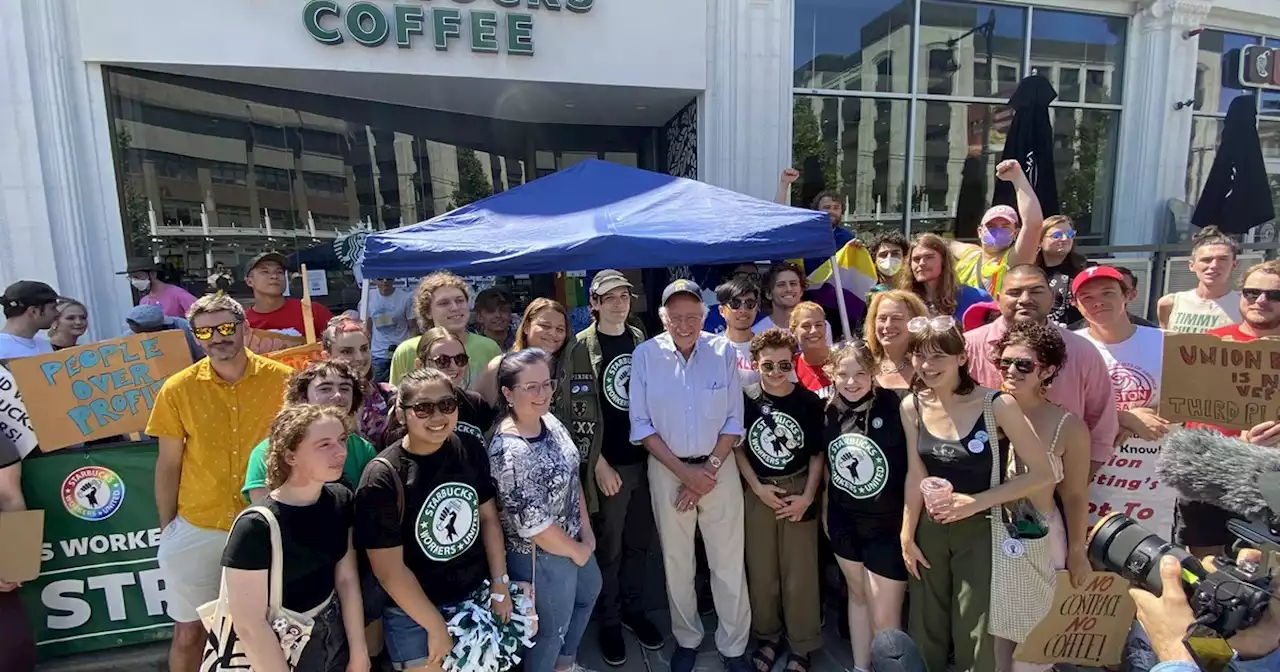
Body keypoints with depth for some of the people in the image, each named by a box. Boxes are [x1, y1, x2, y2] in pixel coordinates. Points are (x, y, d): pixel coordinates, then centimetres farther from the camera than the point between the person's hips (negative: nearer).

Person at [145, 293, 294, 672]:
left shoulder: (282, 380, -9)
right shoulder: (177, 389, -6)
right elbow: (168, 465, 2)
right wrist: (166, 528, 5)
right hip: (196, 529, 1)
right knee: (188, 630, 14)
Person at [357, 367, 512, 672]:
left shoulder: (471, 450, -8)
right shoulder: (382, 478, -21)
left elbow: (488, 518, 2)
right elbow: (389, 569, -16)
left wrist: (500, 586, 1)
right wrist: (436, 626, -11)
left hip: (478, 596, 5)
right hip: (415, 615, -4)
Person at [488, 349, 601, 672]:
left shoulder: (550, 421, -7)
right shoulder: (509, 451, -33)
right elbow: (532, 524, -28)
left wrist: (586, 531, 3)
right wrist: (576, 550, -13)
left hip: (575, 539, 9)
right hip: (542, 555, -9)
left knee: (589, 592, 31)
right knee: (552, 628, 15)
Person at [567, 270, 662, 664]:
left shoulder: (641, 341, 7)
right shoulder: (580, 348, -8)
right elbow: (578, 410, -10)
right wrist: (598, 462, -13)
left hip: (646, 458, 4)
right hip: (607, 463, -4)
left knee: (640, 543, 15)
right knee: (609, 548, 8)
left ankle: (633, 608, 34)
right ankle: (609, 620, 27)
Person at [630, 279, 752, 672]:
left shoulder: (723, 351, -6)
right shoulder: (645, 355, -8)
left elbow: (734, 420, -2)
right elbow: (641, 424, -6)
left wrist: (709, 468, -8)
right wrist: (684, 471, -10)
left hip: (719, 466, 0)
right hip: (667, 469, 0)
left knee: (728, 562, 7)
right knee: (676, 560, 14)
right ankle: (686, 639, 35)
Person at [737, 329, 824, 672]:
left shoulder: (809, 402, -8)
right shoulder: (747, 400, -6)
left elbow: (817, 454, -1)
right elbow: (737, 447, 2)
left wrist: (807, 496, -8)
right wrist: (758, 488, -6)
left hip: (799, 490, -1)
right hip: (757, 493, 1)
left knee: (799, 572, 6)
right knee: (761, 571, 11)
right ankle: (768, 636, 31)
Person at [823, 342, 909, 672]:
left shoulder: (895, 406, -20)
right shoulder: (829, 409, -5)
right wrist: (825, 509, 12)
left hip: (889, 524, -4)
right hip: (844, 521, 5)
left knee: (884, 618, 3)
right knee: (857, 596, 22)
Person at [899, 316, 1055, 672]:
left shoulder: (997, 405, -18)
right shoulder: (912, 407, -6)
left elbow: (1043, 474, -14)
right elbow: (916, 476, 0)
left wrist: (977, 502, -19)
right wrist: (907, 536, 3)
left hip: (981, 530, -3)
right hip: (929, 530, 4)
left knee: (975, 636, 8)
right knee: (926, 629, 18)